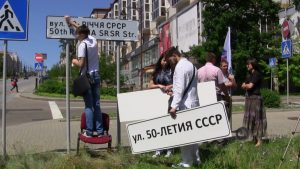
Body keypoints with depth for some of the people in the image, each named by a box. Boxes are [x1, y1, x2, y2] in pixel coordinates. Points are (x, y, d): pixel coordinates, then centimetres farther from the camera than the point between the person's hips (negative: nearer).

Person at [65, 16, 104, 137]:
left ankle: (89, 132, -3)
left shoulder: (82, 44, -11)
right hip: (96, 75, 6)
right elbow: (82, 30, 26)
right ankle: (100, 131, 7)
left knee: (89, 105, -4)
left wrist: (74, 61, 3)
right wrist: (71, 22, 32)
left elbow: (81, 64, -16)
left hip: (87, 76, -6)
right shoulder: (93, 40, 8)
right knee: (97, 104, 7)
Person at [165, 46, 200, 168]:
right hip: (193, 103, 10)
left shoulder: (180, 67, -13)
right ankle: (195, 159, 23)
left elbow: (179, 88, -21)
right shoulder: (190, 65, 16)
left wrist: (174, 106, -25)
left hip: (184, 105, -10)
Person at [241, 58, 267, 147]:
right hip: (249, 98, 9)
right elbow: (243, 86, 14)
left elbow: (250, 86, -16)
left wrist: (245, 85, 3)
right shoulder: (249, 74, 17)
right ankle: (254, 138, 14)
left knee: (256, 118, -9)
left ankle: (259, 140, -7)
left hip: (255, 98, -9)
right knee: (250, 118, 8)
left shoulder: (257, 74, -9)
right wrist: (246, 86, -7)